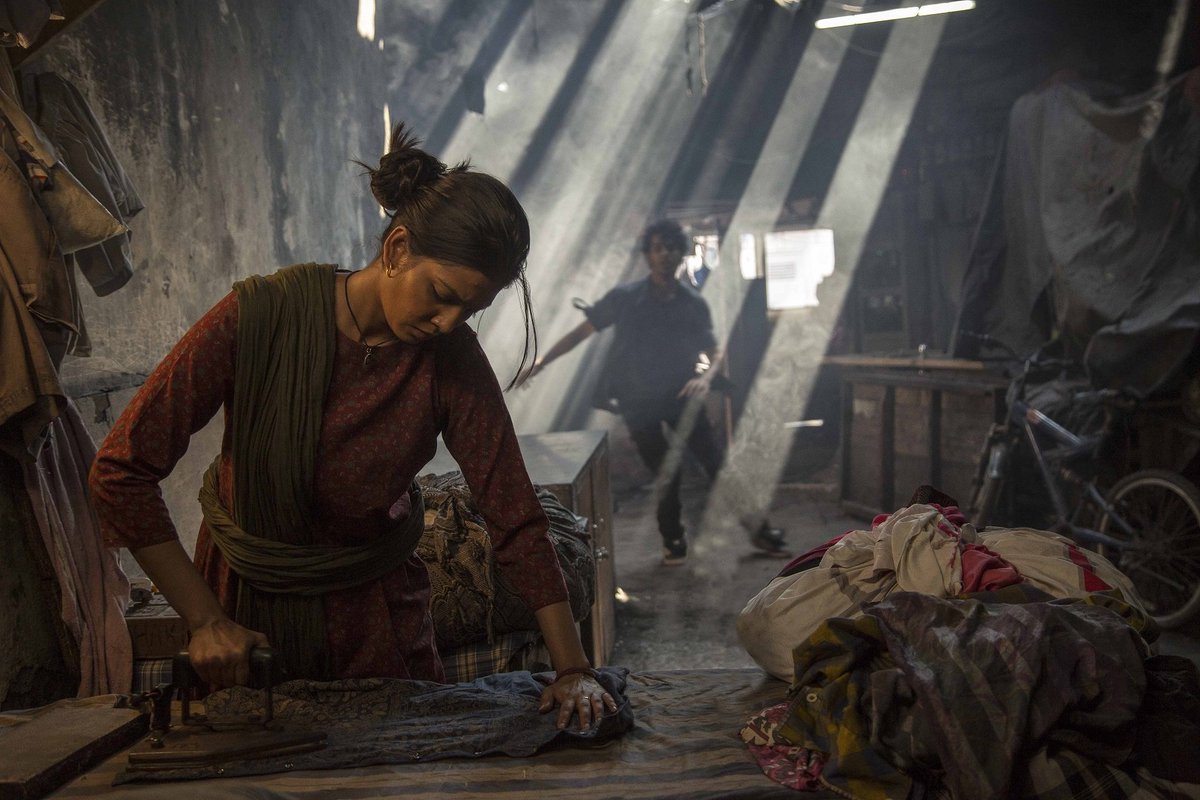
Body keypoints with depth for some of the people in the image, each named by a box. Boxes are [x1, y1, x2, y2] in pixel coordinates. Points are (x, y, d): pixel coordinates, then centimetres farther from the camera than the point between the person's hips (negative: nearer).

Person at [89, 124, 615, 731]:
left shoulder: (452, 361, -18)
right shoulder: (260, 316, -25)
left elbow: (515, 518, -17)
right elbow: (122, 472, -21)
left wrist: (574, 668, -21)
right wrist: (205, 619, -21)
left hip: (375, 605, 1)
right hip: (247, 601, -1)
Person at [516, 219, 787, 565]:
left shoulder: (693, 304, -4)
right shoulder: (625, 298, -9)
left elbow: (713, 353, 4)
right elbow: (582, 331, -3)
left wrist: (705, 376, -18)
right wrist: (540, 363, -7)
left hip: (681, 395, 1)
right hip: (639, 403, -1)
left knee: (716, 463, -1)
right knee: (666, 475, 3)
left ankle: (756, 527, 14)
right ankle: (673, 541, 24)